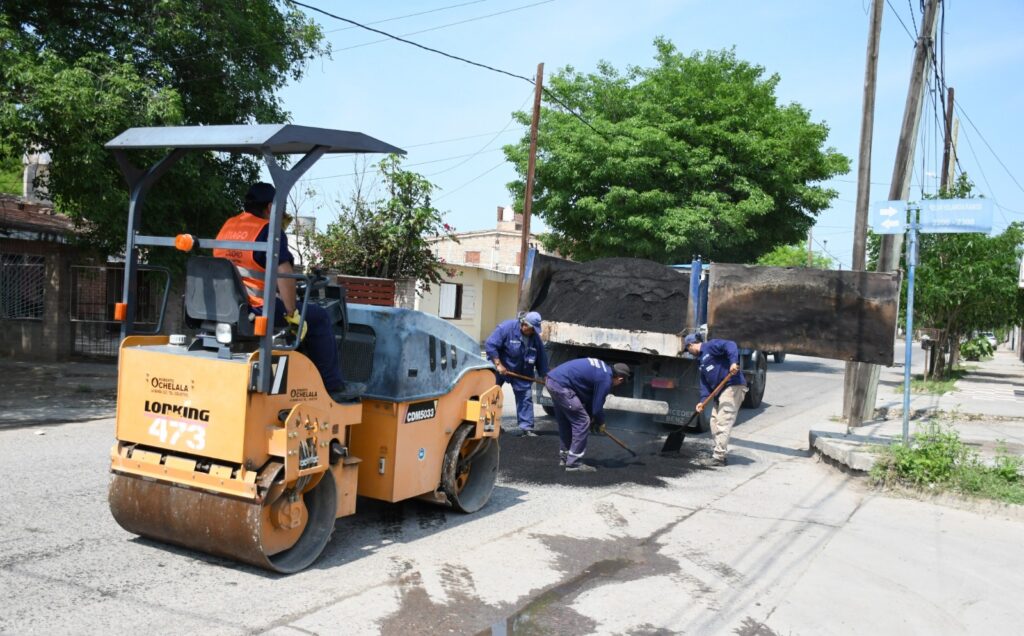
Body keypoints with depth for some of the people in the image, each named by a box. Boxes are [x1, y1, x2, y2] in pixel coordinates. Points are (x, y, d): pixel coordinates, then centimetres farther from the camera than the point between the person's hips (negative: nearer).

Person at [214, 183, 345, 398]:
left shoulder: (227, 226, 12)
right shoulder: (269, 231, -11)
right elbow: (283, 274, -21)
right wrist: (292, 313, -15)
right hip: (260, 310, -8)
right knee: (319, 318, 7)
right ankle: (332, 386, 8)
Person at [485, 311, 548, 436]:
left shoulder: (535, 337, -4)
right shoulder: (506, 328, -21)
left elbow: (541, 357, 4)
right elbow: (490, 345, -24)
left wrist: (544, 376, 2)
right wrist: (498, 364, -25)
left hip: (522, 373, 4)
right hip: (500, 369, -4)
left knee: (525, 397, -1)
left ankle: (526, 427, 4)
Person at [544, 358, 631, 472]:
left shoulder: (603, 368, 18)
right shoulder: (606, 379, -9)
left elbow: (589, 396, 25)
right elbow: (597, 406, -3)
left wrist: (592, 417, 26)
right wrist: (600, 423, 16)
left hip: (552, 378, 10)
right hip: (561, 385, -10)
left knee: (565, 422, 22)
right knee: (582, 422, -2)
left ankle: (564, 456, 33)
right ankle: (574, 463, 1)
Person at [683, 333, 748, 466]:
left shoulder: (710, 346, -4)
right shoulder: (701, 361, 24)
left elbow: (730, 345, -19)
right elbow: (705, 382, 18)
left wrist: (733, 362, -32)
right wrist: (703, 400, 6)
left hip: (733, 387, -10)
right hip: (721, 391, 10)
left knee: (723, 422, -12)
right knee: (715, 420, 16)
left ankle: (719, 456, -11)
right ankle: (719, 449, 28)